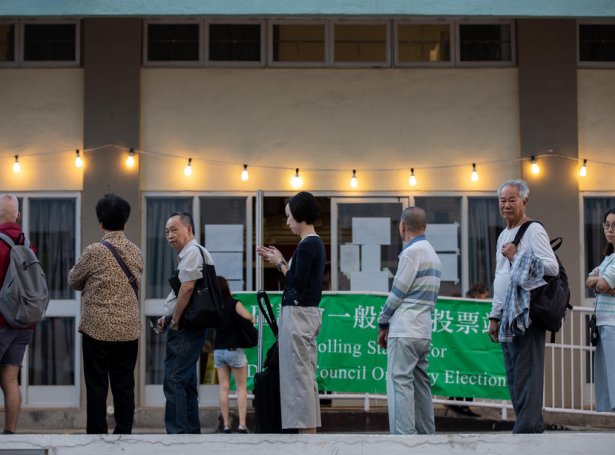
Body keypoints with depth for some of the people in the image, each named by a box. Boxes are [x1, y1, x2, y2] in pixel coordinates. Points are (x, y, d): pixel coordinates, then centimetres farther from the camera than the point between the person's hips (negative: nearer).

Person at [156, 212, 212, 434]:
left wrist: (175, 320, -14)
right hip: (189, 327, 11)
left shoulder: (192, 252, -11)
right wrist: (168, 317, 15)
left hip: (184, 327, -11)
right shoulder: (188, 253, 21)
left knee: (174, 381, -12)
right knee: (187, 382, 13)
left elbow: (187, 287, -22)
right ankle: (192, 432, 18)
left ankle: (177, 432, -15)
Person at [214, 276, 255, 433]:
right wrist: (253, 319, 0)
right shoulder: (233, 303, -9)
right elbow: (248, 316, -20)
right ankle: (242, 424, -7)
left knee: (224, 388, 4)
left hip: (218, 351, 3)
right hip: (234, 349, -3)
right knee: (241, 387, 2)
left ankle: (226, 424, -1)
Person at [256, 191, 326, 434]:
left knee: (299, 375, -7)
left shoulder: (307, 245, -15)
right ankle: (310, 431, 14)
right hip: (308, 313, 10)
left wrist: (280, 263, -5)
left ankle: (306, 430, -6)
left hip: (298, 314, -10)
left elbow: (298, 284, -18)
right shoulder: (316, 243, 15)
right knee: (306, 375, 11)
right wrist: (280, 260, 16)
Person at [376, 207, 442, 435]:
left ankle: (404, 437, -16)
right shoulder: (432, 254, 18)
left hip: (404, 332, -9)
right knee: (421, 385, 11)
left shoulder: (412, 252, -11)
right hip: (423, 332, 9)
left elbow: (397, 293, -11)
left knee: (400, 384, -11)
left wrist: (382, 323, 2)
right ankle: (427, 436, 13)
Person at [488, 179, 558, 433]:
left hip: (526, 315, -9)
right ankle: (534, 427, 13)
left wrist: (517, 258, -15)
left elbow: (552, 267, -17)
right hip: (508, 316, 9)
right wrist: (495, 316, 22)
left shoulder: (534, 231, -5)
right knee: (515, 381, 9)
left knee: (527, 377, -11)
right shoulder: (503, 236, 21)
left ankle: (526, 429, -13)